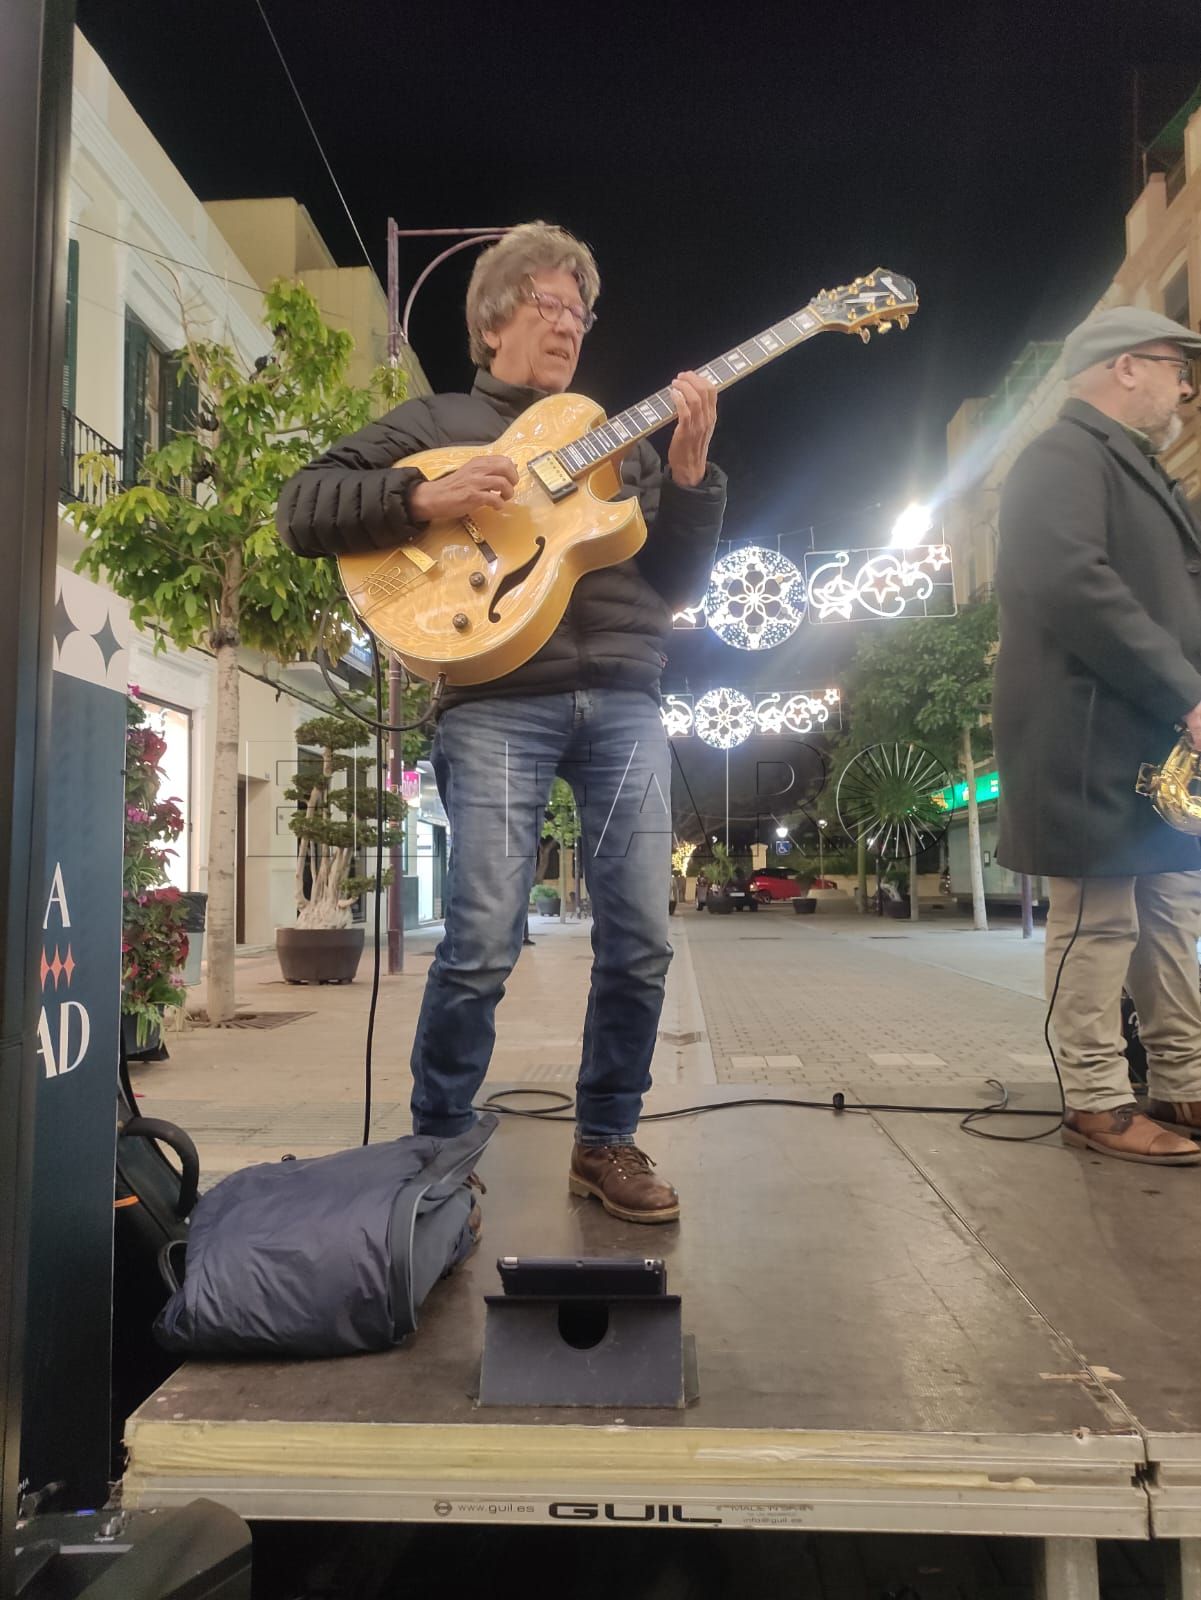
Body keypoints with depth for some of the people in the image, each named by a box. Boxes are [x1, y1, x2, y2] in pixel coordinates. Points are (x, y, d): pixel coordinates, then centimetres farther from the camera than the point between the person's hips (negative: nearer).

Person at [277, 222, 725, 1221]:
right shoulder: (437, 422, 16)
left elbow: (678, 584, 16)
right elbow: (303, 509, 5)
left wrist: (690, 470, 1)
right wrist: (427, 499, -10)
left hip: (623, 699, 4)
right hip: (498, 700, -4)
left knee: (640, 937, 0)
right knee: (483, 944, -10)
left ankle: (606, 1141, 18)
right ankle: (438, 1154, 11)